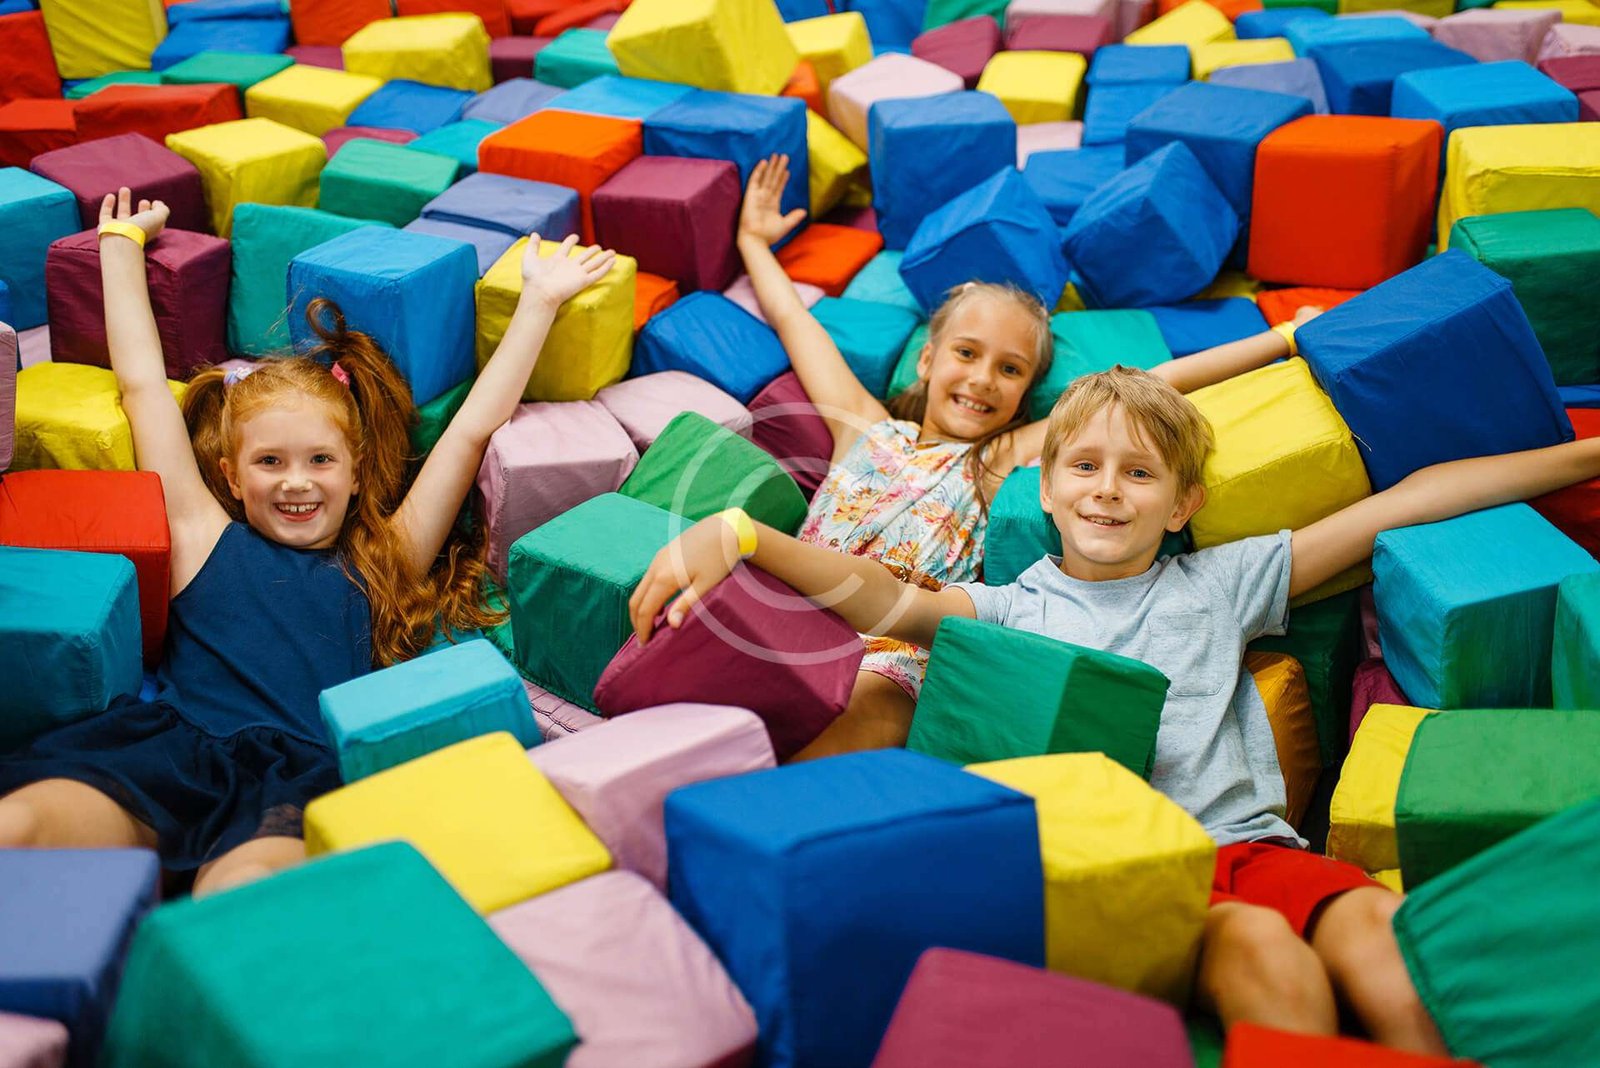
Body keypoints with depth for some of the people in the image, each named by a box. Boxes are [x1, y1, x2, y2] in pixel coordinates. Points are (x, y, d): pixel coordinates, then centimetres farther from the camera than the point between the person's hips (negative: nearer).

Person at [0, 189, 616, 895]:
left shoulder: (379, 562, 22)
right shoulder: (207, 538, 23)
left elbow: (474, 426, 25)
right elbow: (143, 387, 31)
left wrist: (540, 299, 30)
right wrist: (122, 241, 41)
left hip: (296, 777, -1)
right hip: (166, 743, 1)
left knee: (247, 891, -37)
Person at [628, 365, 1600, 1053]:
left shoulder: (1218, 584, 22)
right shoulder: (1011, 610, 17)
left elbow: (1408, 499, 20)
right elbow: (888, 599, -2)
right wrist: (737, 534, -19)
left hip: (1246, 841, 2)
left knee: (1395, 949, -29)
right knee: (1263, 952, -33)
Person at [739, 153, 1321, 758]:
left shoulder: (1002, 459, 19)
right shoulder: (864, 426, 25)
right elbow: (790, 315, 38)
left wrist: (1285, 338, 21)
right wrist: (754, 239, 51)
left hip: (890, 652, -2)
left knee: (872, 701, -36)